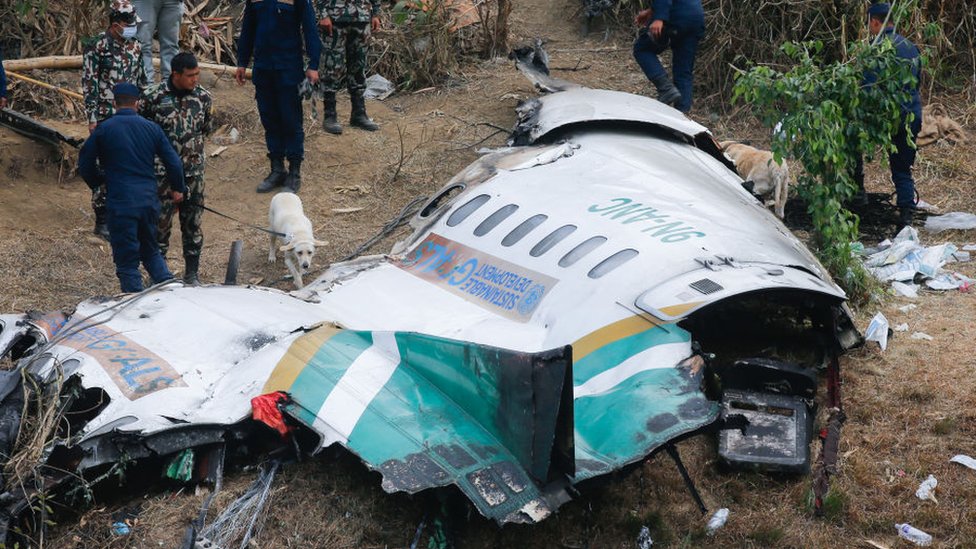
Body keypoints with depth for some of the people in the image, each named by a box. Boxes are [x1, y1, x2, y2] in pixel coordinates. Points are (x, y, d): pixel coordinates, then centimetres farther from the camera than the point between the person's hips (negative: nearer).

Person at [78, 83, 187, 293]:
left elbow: (85, 163, 4)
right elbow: (173, 161, 8)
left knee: (127, 260, 4)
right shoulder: (151, 128, 6)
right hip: (149, 200, 4)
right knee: (151, 251, 22)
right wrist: (177, 188, 24)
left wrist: (99, 181, 24)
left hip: (120, 202, -4)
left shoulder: (103, 129, -2)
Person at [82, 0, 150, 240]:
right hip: (106, 118, -6)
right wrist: (92, 118, -13)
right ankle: (102, 221, 5)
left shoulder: (135, 46, 7)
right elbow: (88, 84, -11)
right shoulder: (97, 47, -12)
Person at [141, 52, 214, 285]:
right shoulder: (153, 96, -12)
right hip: (162, 171, -3)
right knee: (160, 222, 3)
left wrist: (190, 143, 9)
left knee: (192, 222, 10)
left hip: (193, 171, 3)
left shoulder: (203, 96, -2)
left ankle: (192, 273, 22)